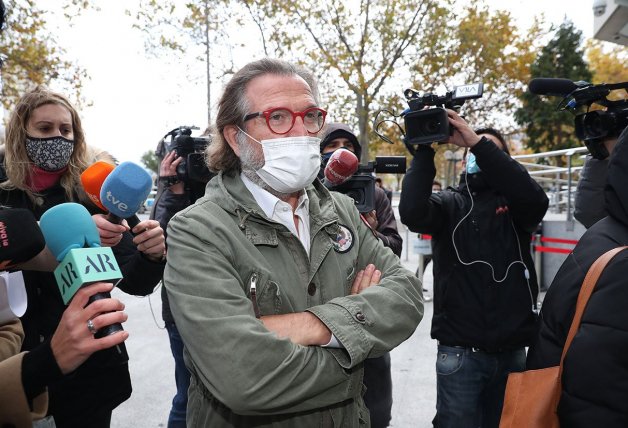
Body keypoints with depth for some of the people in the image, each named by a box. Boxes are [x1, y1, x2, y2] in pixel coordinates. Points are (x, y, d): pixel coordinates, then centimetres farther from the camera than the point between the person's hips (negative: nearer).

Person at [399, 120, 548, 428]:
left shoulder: (513, 205, 5)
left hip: (512, 351, 2)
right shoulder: (449, 203, 2)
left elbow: (536, 200, -18)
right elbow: (412, 213, -18)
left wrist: (478, 142, -20)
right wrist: (425, 147, -19)